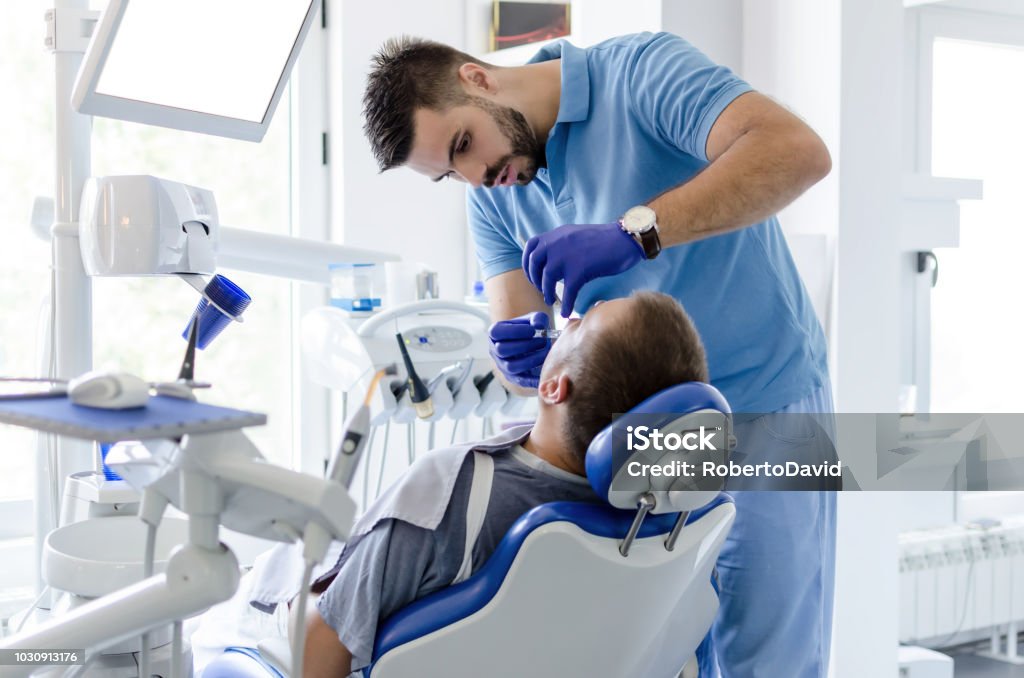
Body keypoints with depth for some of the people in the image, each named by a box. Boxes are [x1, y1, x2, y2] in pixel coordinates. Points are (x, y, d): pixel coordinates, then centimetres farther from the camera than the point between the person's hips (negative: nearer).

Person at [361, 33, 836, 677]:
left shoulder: (641, 70, -17)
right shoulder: (493, 196, 2)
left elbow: (799, 150, -32)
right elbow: (518, 342, -1)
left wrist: (633, 232, -41)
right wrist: (532, 359, -26)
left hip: (764, 402, -5)